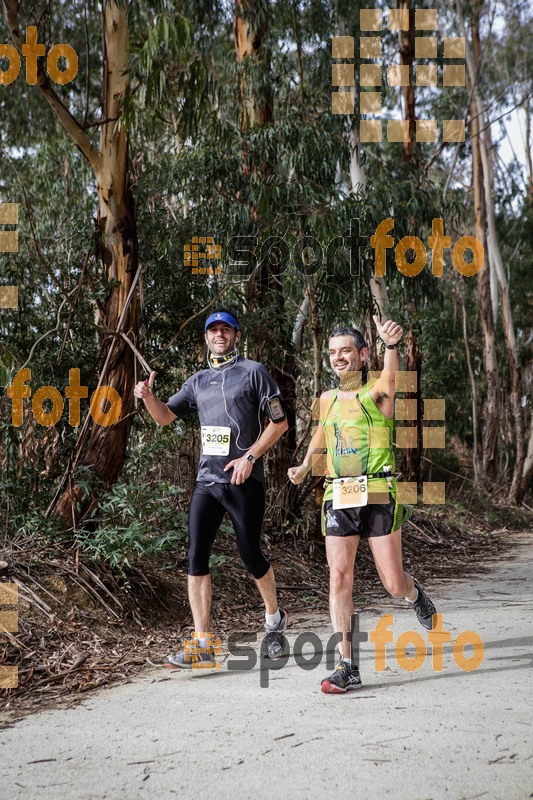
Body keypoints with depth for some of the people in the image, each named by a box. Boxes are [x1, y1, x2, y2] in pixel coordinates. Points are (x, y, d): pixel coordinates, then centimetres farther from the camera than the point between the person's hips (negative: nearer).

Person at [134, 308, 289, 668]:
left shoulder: (253, 371, 1)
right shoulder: (199, 381, 17)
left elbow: (280, 422, -2)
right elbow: (166, 416, 18)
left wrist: (250, 456, -12)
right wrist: (149, 397, -4)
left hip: (244, 481, -5)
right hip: (207, 481, 5)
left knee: (250, 556, 1)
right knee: (197, 557, -5)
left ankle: (274, 619, 29)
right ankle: (202, 645, -3)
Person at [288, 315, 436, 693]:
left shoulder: (377, 392, -2)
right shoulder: (328, 399, 14)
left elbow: (391, 376, -27)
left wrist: (392, 345, -49)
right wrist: (305, 467, 12)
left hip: (378, 495, -4)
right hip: (338, 498, 4)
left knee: (393, 585, 0)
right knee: (340, 579, -5)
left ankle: (416, 594, 38)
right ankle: (347, 668, 1)